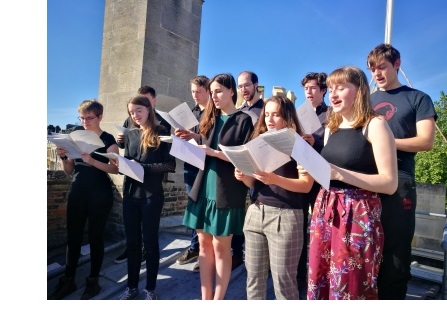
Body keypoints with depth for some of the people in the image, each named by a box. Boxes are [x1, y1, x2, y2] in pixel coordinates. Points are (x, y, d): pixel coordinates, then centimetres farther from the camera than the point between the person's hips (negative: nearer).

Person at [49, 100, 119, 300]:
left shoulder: (108, 139, -4)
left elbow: (115, 169, -15)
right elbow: (69, 170, 12)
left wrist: (93, 161, -28)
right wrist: (63, 157, -7)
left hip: (100, 195, -5)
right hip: (77, 193, 5)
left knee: (95, 236, 5)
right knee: (73, 236, 9)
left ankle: (93, 280, 19)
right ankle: (68, 280, 22)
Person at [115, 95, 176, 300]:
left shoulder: (161, 134, -5)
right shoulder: (130, 135, 11)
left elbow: (170, 165, -12)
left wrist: (142, 167, -18)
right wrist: (121, 164, -6)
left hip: (152, 195, -5)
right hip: (130, 194, 5)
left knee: (150, 241, 7)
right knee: (132, 241, 13)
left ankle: (150, 289, 22)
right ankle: (132, 287, 28)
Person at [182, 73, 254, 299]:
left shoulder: (243, 120, -3)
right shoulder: (210, 118, 15)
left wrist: (215, 152, -17)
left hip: (226, 192, -5)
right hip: (203, 188, 6)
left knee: (221, 247, 4)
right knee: (204, 244, 10)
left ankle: (218, 300, 20)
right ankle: (205, 299, 23)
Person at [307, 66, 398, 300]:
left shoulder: (375, 125, -7)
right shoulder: (331, 128, 13)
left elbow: (390, 183, -13)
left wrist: (340, 174, -23)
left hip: (358, 215, -6)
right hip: (324, 211, 6)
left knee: (350, 289, 3)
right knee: (319, 284, 12)